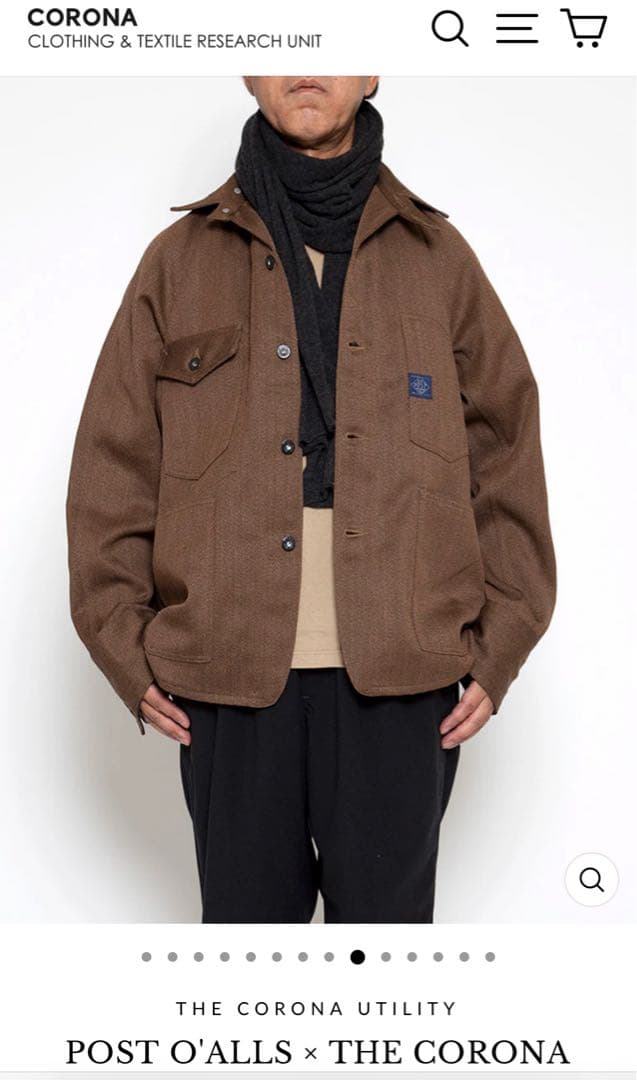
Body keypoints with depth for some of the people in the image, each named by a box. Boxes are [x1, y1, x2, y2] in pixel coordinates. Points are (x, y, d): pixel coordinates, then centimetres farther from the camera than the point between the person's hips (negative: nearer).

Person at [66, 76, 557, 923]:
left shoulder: (438, 257, 7)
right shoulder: (181, 260, 6)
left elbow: (507, 456, 7)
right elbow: (114, 465, 5)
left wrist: (498, 651, 2)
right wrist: (128, 652, 0)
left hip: (402, 678, 0)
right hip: (229, 676, 0)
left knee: (387, 908, 10)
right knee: (247, 911, 12)